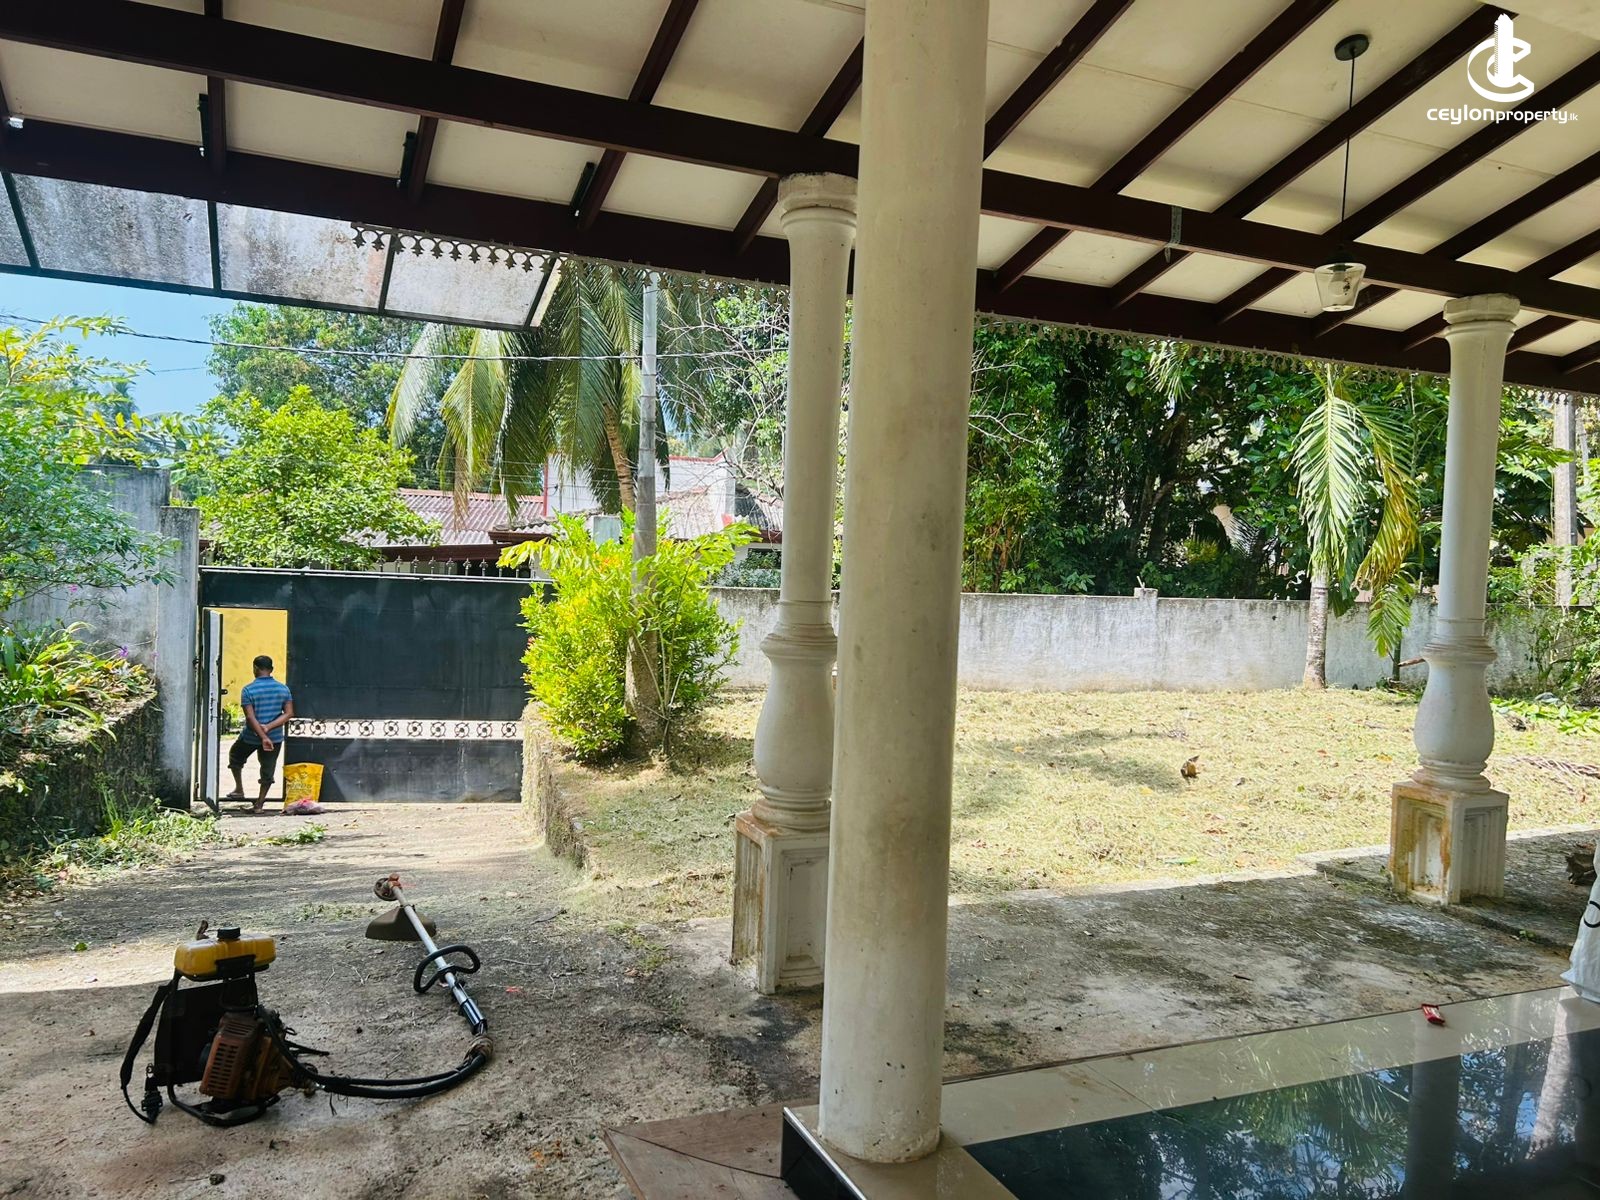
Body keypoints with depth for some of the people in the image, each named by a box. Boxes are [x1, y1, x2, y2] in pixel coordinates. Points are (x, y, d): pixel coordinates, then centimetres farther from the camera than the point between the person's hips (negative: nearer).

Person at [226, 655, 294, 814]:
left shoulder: (248, 690, -13)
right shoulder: (283, 688, -3)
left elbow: (251, 717, -19)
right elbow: (289, 714, -7)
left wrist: (263, 737, -20)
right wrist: (268, 727, -13)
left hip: (251, 736, -2)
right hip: (275, 737, 2)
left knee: (235, 757, 26)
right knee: (268, 770, 11)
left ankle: (239, 790, 31)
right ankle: (259, 805, 14)